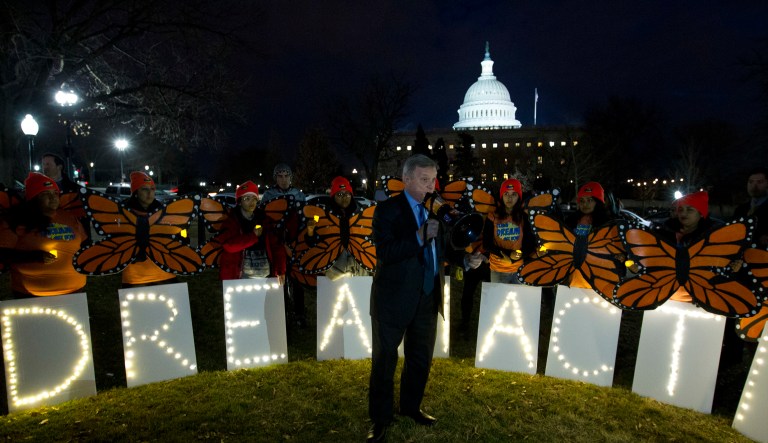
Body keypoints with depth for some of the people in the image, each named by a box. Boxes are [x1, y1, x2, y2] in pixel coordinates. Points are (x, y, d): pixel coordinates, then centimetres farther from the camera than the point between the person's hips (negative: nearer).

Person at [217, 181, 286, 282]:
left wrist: (280, 270, -4)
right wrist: (253, 236, -10)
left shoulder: (264, 220, 12)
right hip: (241, 275, -3)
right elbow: (229, 245, -15)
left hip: (265, 274, 4)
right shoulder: (232, 221, 2)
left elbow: (276, 246, 6)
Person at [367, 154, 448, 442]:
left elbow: (439, 250, 8)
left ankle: (411, 407, 42)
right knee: (384, 360, 9)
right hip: (394, 299, -6)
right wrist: (419, 237, -32)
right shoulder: (387, 210, -11)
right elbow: (384, 253, -23)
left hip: (427, 298, 6)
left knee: (421, 358, 20)